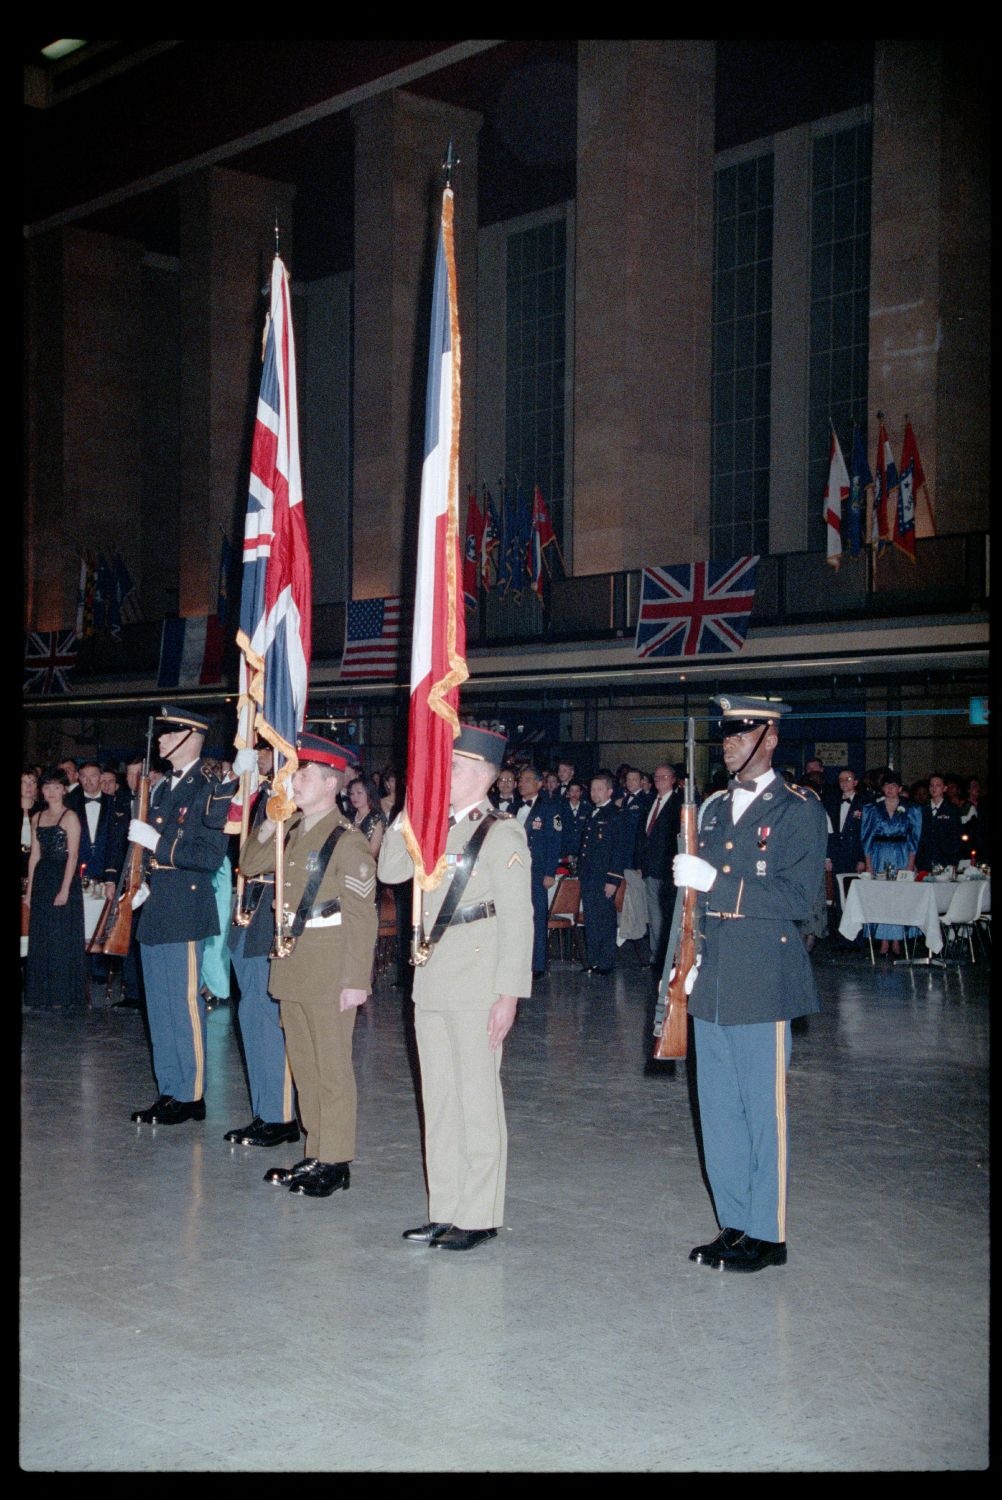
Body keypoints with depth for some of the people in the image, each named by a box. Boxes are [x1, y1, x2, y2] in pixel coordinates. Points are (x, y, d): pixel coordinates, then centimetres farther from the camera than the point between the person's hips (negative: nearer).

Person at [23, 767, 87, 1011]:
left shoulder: (70, 817, -5)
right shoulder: (37, 818, 13)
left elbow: (73, 855, -11)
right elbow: (35, 855, 13)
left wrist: (65, 889, -17)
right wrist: (30, 889, 9)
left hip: (64, 878, -6)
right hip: (42, 881, 6)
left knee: (62, 937, -1)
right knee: (41, 939, 8)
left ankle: (62, 995, 6)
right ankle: (41, 994, 16)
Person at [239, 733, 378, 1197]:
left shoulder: (346, 840, -13)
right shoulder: (292, 833, 10)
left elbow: (362, 916, -15)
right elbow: (249, 863, 20)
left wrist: (356, 980, -18)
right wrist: (269, 824, 4)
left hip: (328, 970, -8)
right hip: (291, 964, 8)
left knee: (331, 1067, 0)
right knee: (303, 1064, 14)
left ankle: (335, 1162, 8)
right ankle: (315, 1154, 24)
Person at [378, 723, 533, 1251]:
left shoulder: (502, 834, -8)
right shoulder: (437, 831, 14)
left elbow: (517, 920, -11)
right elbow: (389, 870, 7)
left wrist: (509, 994, -17)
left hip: (476, 987, -7)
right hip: (431, 984, 7)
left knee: (477, 1103, 0)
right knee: (439, 1102, 12)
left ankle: (479, 1217, 9)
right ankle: (445, 1211, 21)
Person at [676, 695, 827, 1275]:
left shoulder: (799, 810, -6)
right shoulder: (715, 808, 14)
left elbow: (797, 898, -16)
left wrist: (715, 881, -21)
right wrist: (690, 961, 13)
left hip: (762, 984, -7)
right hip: (713, 981, 7)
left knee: (764, 1111, 0)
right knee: (719, 1112, 12)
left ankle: (768, 1234, 11)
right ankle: (736, 1224, 23)